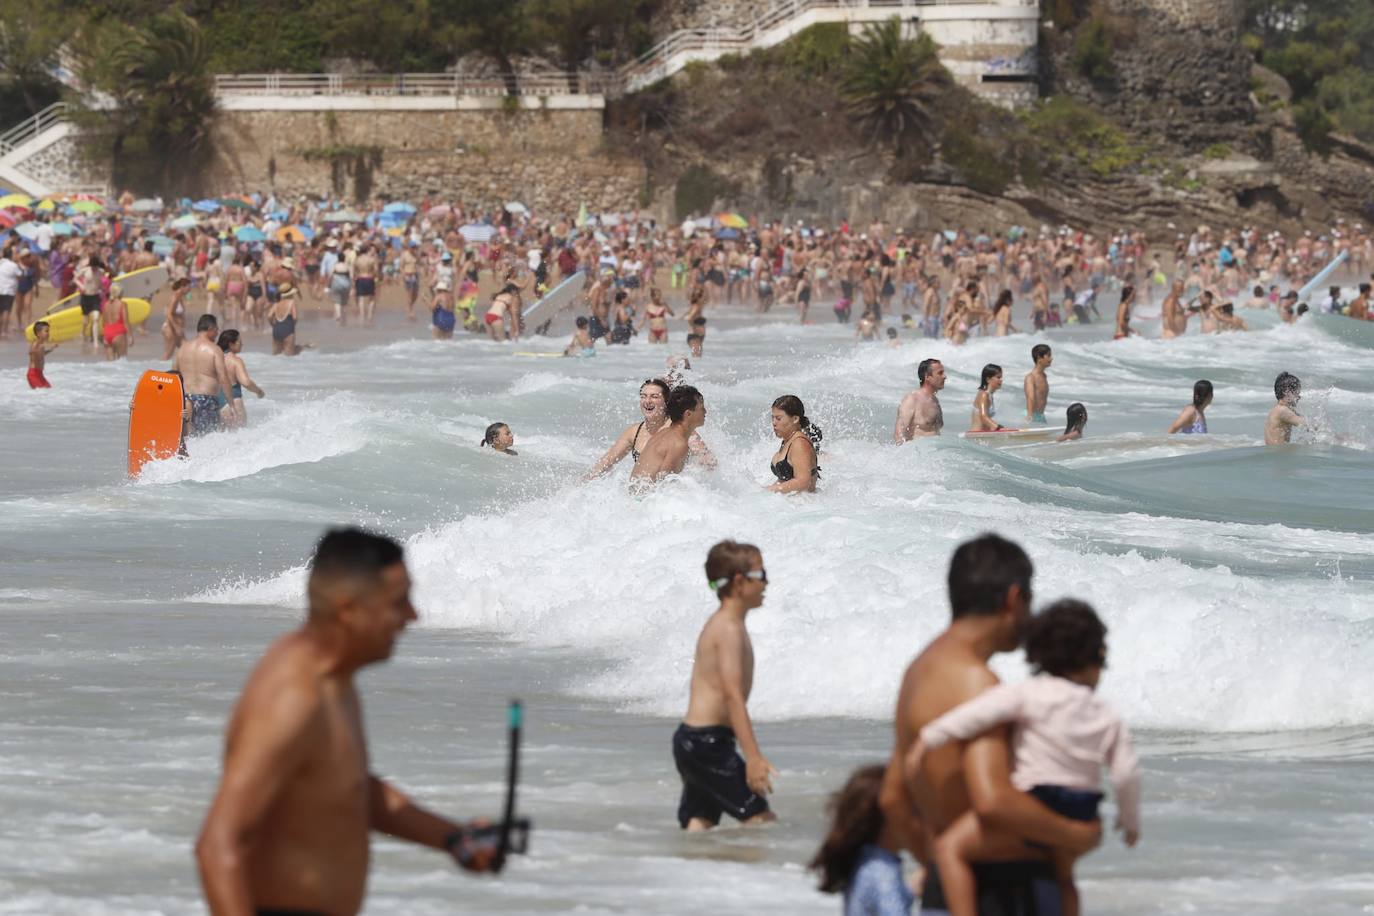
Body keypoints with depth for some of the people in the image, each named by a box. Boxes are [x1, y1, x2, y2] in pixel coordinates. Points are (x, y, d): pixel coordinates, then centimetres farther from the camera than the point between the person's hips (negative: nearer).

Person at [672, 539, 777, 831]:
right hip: (706, 741, -10)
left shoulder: (718, 624, 18)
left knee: (699, 824, 7)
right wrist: (753, 756, -27)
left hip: (691, 739, 10)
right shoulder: (729, 629, -13)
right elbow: (733, 695, -22)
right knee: (762, 819, -11)